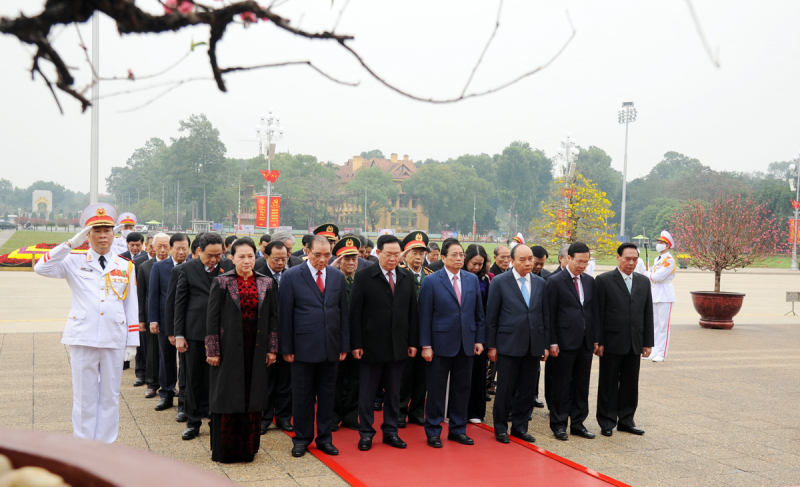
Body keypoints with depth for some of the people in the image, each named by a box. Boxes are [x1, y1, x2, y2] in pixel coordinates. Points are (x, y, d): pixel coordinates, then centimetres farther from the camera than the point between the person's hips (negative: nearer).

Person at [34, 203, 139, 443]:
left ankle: (105, 445, 18)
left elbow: (132, 306, 9)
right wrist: (71, 243, -15)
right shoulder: (74, 262, 4)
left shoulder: (126, 267, 9)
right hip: (83, 339, -2)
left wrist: (132, 342, 5)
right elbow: (41, 268, -12)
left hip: (114, 340, 2)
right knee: (85, 396, 4)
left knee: (110, 396, 8)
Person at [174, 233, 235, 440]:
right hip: (196, 333, 0)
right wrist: (179, 334, 0)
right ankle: (193, 422, 22)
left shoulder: (229, 267, 2)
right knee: (194, 379, 9)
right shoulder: (188, 269, 2)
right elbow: (180, 303, 3)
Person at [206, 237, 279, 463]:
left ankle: (248, 448, 21)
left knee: (253, 399, 8)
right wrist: (212, 350, -8)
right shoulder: (221, 282, -3)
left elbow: (273, 317, 7)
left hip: (256, 351, 3)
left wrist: (272, 349, 3)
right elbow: (212, 318, -4)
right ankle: (224, 450, 16)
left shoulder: (267, 283, 5)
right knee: (227, 398, 4)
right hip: (229, 349, -3)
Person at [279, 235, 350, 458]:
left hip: (330, 347, 3)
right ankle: (302, 438, 21)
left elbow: (343, 312, 10)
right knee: (302, 395, 6)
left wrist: (344, 345, 6)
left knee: (327, 394, 10)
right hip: (303, 346, -3)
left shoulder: (338, 276, 7)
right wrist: (286, 348, -6)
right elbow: (285, 315, -3)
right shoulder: (291, 276, -4)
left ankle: (325, 438, 23)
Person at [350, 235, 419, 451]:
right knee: (367, 392, 6)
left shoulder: (407, 277, 6)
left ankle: (390, 431, 24)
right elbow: (355, 313, -7)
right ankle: (366, 433, 18)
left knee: (394, 392, 12)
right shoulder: (363, 277, -6)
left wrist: (413, 342, 4)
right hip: (371, 345, -3)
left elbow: (412, 312, 8)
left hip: (398, 346, 4)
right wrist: (356, 344, -10)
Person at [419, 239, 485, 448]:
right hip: (441, 344, -4)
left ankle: (458, 429, 24)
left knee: (462, 388, 11)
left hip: (466, 344, 4)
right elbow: (425, 316, -6)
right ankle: (433, 431, 16)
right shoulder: (431, 281, -5)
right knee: (436, 390, 4)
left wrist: (479, 339, 6)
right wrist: (426, 345, -10)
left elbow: (479, 312, 11)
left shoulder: (472, 280, 8)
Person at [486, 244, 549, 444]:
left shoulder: (540, 283, 8)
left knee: (528, 389, 9)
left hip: (534, 345, 4)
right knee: (505, 388, 4)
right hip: (509, 344, -4)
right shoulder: (500, 282, -4)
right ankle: (501, 428, 18)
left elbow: (546, 316, 11)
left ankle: (520, 426, 23)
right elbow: (491, 316, -3)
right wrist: (491, 345, -5)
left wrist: (546, 344, 7)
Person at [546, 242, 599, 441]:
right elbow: (551, 314, -7)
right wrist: (553, 342, -12)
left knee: (582, 385, 10)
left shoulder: (589, 281, 11)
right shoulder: (555, 281, -6)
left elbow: (594, 311, 14)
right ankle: (559, 424, 13)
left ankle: (578, 423, 21)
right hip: (565, 341, -5)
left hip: (585, 342, 6)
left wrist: (595, 339, 8)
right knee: (562, 385, 2)